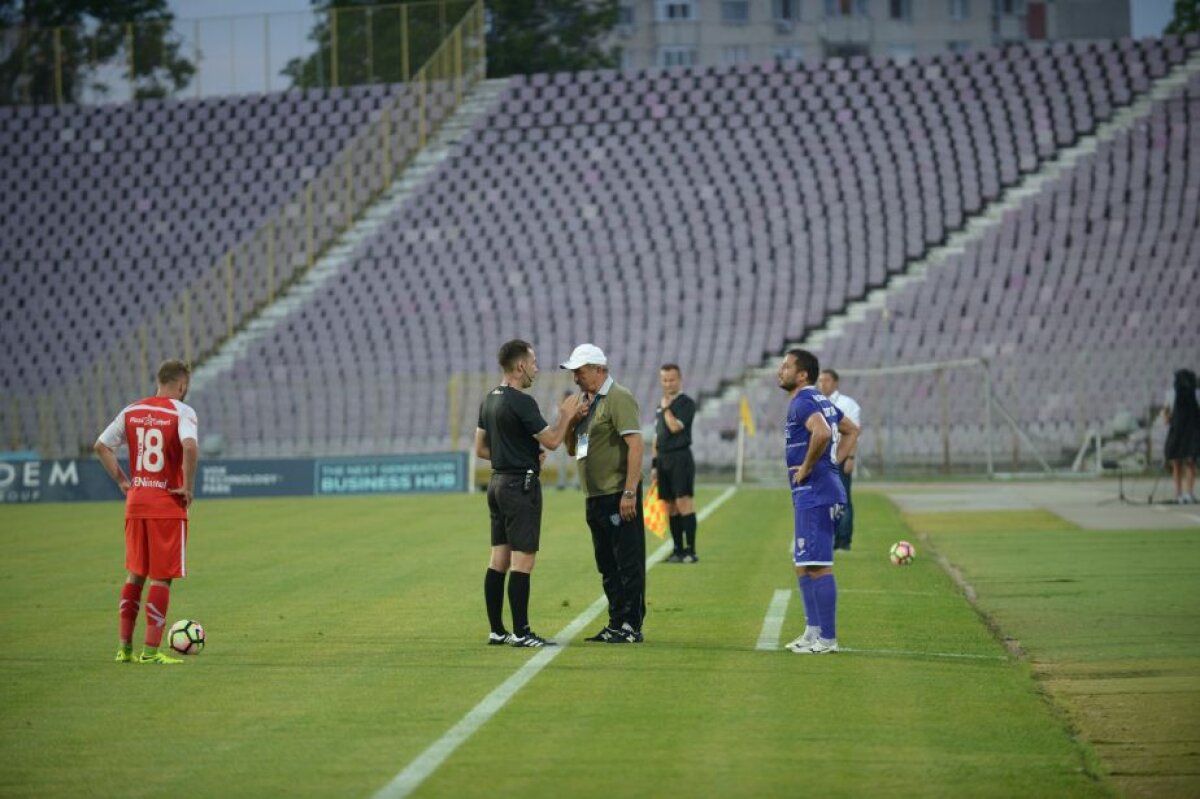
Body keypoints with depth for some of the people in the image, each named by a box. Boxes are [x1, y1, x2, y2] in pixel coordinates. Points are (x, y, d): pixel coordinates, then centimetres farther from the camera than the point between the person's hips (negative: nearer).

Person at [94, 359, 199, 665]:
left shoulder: (132, 411, 9)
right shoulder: (182, 412, -9)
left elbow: (101, 446, 9)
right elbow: (189, 447, -27)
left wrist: (122, 481, 12)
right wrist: (188, 487, -15)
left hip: (135, 502, 6)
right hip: (168, 504, -6)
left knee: (135, 574, 16)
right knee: (162, 578, 0)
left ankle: (125, 646, 17)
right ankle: (151, 650, -2)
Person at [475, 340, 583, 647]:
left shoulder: (489, 401, 11)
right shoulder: (520, 402, -16)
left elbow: (481, 448, 16)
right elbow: (552, 440, -17)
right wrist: (566, 414, 0)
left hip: (498, 482, 9)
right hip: (521, 485, -9)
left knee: (499, 560, 10)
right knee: (522, 561, -7)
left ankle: (497, 630, 12)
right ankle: (520, 632, -8)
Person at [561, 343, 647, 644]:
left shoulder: (618, 398, -11)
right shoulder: (586, 401, 18)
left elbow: (636, 445, -18)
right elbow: (571, 449, 22)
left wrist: (629, 493, -24)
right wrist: (573, 421, 2)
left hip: (618, 495, -9)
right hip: (595, 496, 9)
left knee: (628, 562, -6)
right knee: (607, 564, 13)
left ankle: (631, 626, -5)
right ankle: (616, 624, 18)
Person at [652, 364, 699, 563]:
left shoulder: (686, 403, -5)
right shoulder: (660, 406, 18)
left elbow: (675, 427, -18)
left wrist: (667, 408, -8)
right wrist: (654, 463, 16)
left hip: (680, 458, -7)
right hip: (663, 459, 7)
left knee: (683, 501, -13)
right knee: (670, 506, 6)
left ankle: (690, 550, -14)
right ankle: (678, 550, 10)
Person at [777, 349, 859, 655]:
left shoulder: (803, 403, -14)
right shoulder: (820, 401, 17)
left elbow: (822, 433, -33)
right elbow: (851, 430, 28)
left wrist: (807, 467, -19)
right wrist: (833, 462, 17)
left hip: (814, 493, -11)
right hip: (819, 491, 11)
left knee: (817, 565, -7)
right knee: (803, 563, 17)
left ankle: (827, 638, -4)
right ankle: (813, 630, 22)